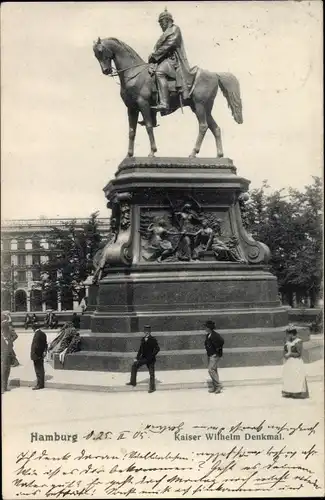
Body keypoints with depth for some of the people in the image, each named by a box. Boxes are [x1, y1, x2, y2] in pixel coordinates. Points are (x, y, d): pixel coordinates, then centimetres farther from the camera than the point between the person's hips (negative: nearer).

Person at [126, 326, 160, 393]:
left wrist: (152, 356, -19)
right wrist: (137, 357, 9)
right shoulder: (143, 339, 6)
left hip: (150, 359, -6)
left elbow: (157, 349, -17)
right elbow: (140, 349, 12)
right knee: (134, 366, 1)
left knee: (151, 373, 0)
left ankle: (152, 387, 12)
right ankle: (133, 382, 12)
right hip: (143, 358, 6)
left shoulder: (153, 340, -13)